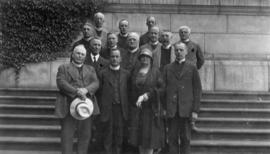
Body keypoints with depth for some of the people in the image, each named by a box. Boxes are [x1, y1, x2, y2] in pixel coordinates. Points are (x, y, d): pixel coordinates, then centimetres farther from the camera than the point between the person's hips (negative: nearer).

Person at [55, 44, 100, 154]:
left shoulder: (90, 69, 21)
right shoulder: (63, 68, 11)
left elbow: (96, 83, 5)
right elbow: (61, 83, -5)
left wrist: (86, 90, -16)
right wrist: (76, 92, -18)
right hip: (68, 106, -3)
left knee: (85, 135, 5)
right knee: (67, 135, -2)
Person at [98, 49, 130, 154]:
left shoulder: (126, 73, 7)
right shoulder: (103, 73, 3)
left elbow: (128, 92, 5)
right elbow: (99, 92, 2)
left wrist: (127, 108, -1)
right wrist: (101, 108, -3)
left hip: (121, 109, 1)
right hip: (107, 109, -1)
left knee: (119, 134, 6)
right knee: (108, 134, 6)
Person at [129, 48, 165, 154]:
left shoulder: (156, 72, 0)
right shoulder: (135, 72, 11)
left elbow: (161, 88, -6)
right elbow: (131, 89, 13)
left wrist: (148, 95, -14)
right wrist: (135, 100, 0)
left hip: (151, 107, -3)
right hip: (137, 108, 3)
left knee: (150, 134, -2)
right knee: (139, 133, 4)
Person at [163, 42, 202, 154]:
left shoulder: (192, 68, 6)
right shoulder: (167, 68, 11)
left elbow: (197, 90, 2)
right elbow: (163, 89, 8)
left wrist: (195, 110, -5)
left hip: (186, 110, -1)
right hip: (171, 110, 1)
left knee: (185, 139, 3)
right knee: (172, 139, 3)